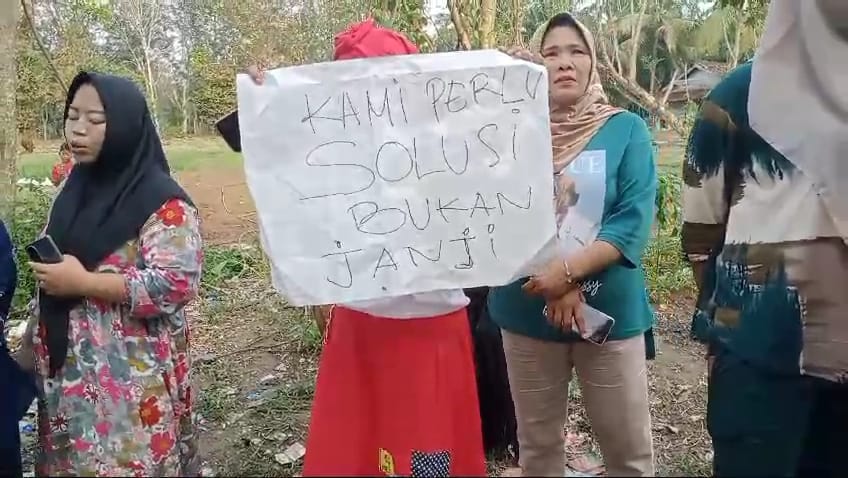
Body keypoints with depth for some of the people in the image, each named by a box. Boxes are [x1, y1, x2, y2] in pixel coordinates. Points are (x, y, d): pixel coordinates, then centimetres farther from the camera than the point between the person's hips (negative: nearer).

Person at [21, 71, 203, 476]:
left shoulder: (161, 202, -15)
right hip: (68, 370, 7)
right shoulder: (76, 189, 10)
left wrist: (83, 282, -22)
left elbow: (177, 284, -23)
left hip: (132, 376, -7)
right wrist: (36, 347, 15)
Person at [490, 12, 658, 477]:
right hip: (526, 313, 1)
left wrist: (569, 270, -23)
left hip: (611, 310, -1)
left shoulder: (626, 128, -2)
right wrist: (557, 284, -20)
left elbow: (635, 218, -11)